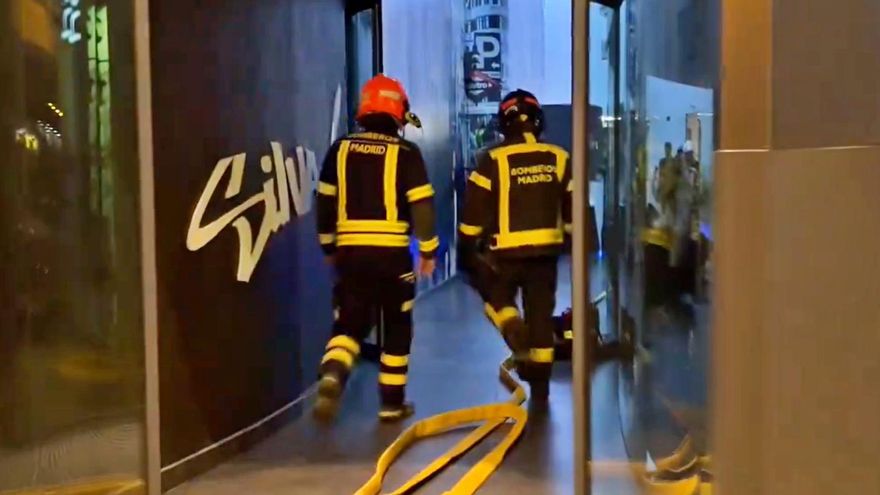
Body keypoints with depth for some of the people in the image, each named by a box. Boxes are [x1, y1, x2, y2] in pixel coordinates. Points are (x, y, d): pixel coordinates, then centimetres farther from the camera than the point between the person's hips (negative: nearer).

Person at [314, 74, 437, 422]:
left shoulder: (341, 149, 6)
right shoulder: (406, 153, -3)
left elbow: (325, 202, 10)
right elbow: (422, 205, -6)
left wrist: (329, 247, 21)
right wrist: (428, 251, 4)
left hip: (350, 250, 3)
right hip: (391, 252, -2)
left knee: (350, 322, 13)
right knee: (397, 327, 13)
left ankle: (332, 375, -16)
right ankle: (392, 403, 17)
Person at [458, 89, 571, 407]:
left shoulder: (493, 160, -7)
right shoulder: (559, 159, 3)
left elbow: (475, 209, -6)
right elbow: (574, 209, 9)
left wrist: (467, 247, 5)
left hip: (506, 251, -3)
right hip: (546, 250, 3)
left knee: (496, 296, 22)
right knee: (541, 316, 11)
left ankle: (515, 331, -10)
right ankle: (540, 387, 16)